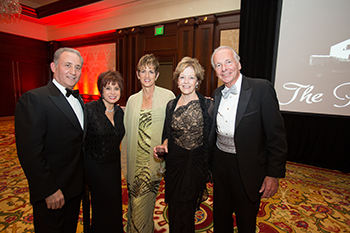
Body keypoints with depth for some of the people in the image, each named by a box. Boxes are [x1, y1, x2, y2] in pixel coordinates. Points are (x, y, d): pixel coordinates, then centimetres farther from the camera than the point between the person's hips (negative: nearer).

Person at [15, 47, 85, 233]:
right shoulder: (33, 99, -19)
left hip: (75, 187, 7)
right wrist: (49, 191, -20)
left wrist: (84, 178, 9)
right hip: (51, 193, -7)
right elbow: (30, 152, -23)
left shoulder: (78, 99, 6)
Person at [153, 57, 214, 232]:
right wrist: (163, 146, -7)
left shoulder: (208, 105, -9)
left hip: (196, 162, -2)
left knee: (186, 211, 10)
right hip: (174, 160, 3)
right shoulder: (171, 105, 2)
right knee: (173, 209, 16)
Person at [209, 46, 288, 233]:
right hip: (220, 165, 5)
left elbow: (276, 134, -13)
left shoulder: (261, 88, -13)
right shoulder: (217, 94, 4)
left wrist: (274, 174, -13)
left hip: (247, 168, -5)